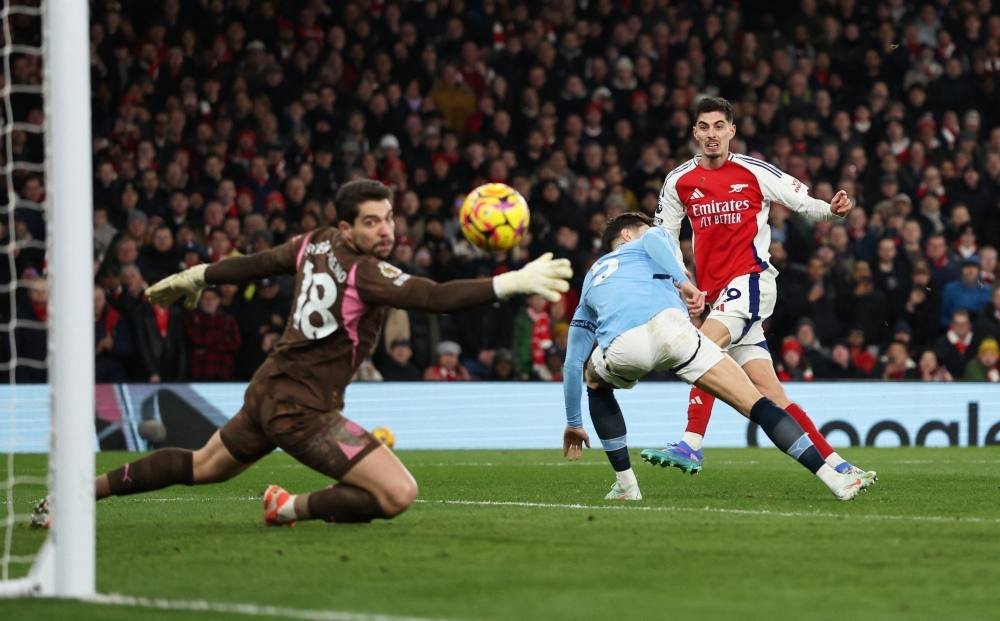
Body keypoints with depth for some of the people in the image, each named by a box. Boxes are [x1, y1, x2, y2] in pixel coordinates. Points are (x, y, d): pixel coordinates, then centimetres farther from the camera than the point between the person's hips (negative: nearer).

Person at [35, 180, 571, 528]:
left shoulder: (315, 244, 1)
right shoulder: (365, 274, -22)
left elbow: (255, 264, 16)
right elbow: (437, 298, -33)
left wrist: (195, 277, 32)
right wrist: (513, 283, -37)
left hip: (267, 391, 9)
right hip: (303, 408, -9)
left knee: (204, 467, 32)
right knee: (398, 493, -18)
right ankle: (294, 509, -2)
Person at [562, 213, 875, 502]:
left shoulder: (591, 280, 41)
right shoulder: (649, 240, 35)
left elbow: (573, 363, 42)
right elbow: (653, 238, 6)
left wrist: (573, 423, 51)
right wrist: (684, 282, -2)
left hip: (621, 347, 3)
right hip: (669, 327, -2)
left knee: (596, 384, 39)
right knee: (758, 406, 1)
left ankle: (625, 484, 29)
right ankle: (835, 479, -10)